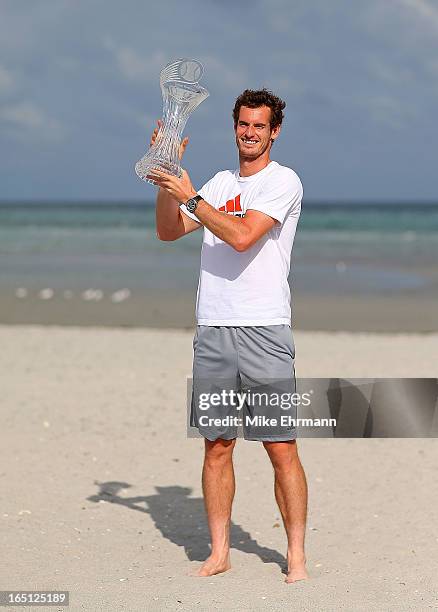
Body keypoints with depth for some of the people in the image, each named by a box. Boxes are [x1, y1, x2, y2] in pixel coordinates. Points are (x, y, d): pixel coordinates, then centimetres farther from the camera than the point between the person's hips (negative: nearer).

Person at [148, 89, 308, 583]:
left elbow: (241, 236, -15)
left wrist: (190, 196, -13)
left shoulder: (283, 181, -2)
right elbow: (168, 231, 16)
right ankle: (219, 553, 12)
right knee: (217, 446, 6)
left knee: (282, 448, -5)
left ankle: (296, 557, 1)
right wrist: (166, 177, 4)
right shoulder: (220, 184, 18)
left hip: (265, 332, -5)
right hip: (213, 331, 5)